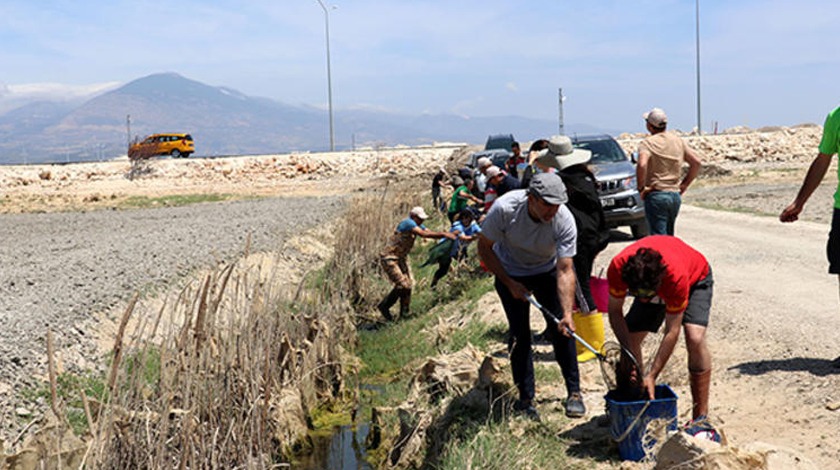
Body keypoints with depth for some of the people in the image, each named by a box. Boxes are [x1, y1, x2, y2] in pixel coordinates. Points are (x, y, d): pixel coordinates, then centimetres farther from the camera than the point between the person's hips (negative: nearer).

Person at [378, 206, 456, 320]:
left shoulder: (417, 225, 9)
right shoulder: (408, 223, -20)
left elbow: (431, 233, 1)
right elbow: (423, 234, -30)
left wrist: (445, 234, -17)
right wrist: (443, 234, -30)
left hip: (401, 258, 10)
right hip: (389, 258, -10)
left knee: (408, 284, 6)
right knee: (402, 285, -14)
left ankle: (404, 313, 15)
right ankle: (384, 306, 3)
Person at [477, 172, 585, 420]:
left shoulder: (565, 220, -31)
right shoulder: (505, 208, -33)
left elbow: (565, 270, -30)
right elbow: (484, 247, -17)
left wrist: (567, 313, -40)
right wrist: (509, 284, -18)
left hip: (547, 271, 1)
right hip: (510, 273, -1)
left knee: (562, 329, -7)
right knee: (519, 333, -6)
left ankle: (574, 392, 8)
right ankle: (525, 399, 4)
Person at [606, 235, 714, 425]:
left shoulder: (676, 275, -44)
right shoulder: (618, 267, -37)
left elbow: (672, 332, -35)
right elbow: (615, 312, -20)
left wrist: (652, 376, -36)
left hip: (696, 278, -4)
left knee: (695, 337, -26)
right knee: (630, 338, -6)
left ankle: (700, 416, -17)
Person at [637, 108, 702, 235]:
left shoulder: (648, 143, -10)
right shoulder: (678, 141, 9)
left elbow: (642, 165, -28)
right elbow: (696, 161, 8)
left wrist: (641, 188, -16)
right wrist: (685, 184, 12)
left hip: (656, 195, -7)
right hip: (675, 195, 7)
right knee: (669, 235, 19)